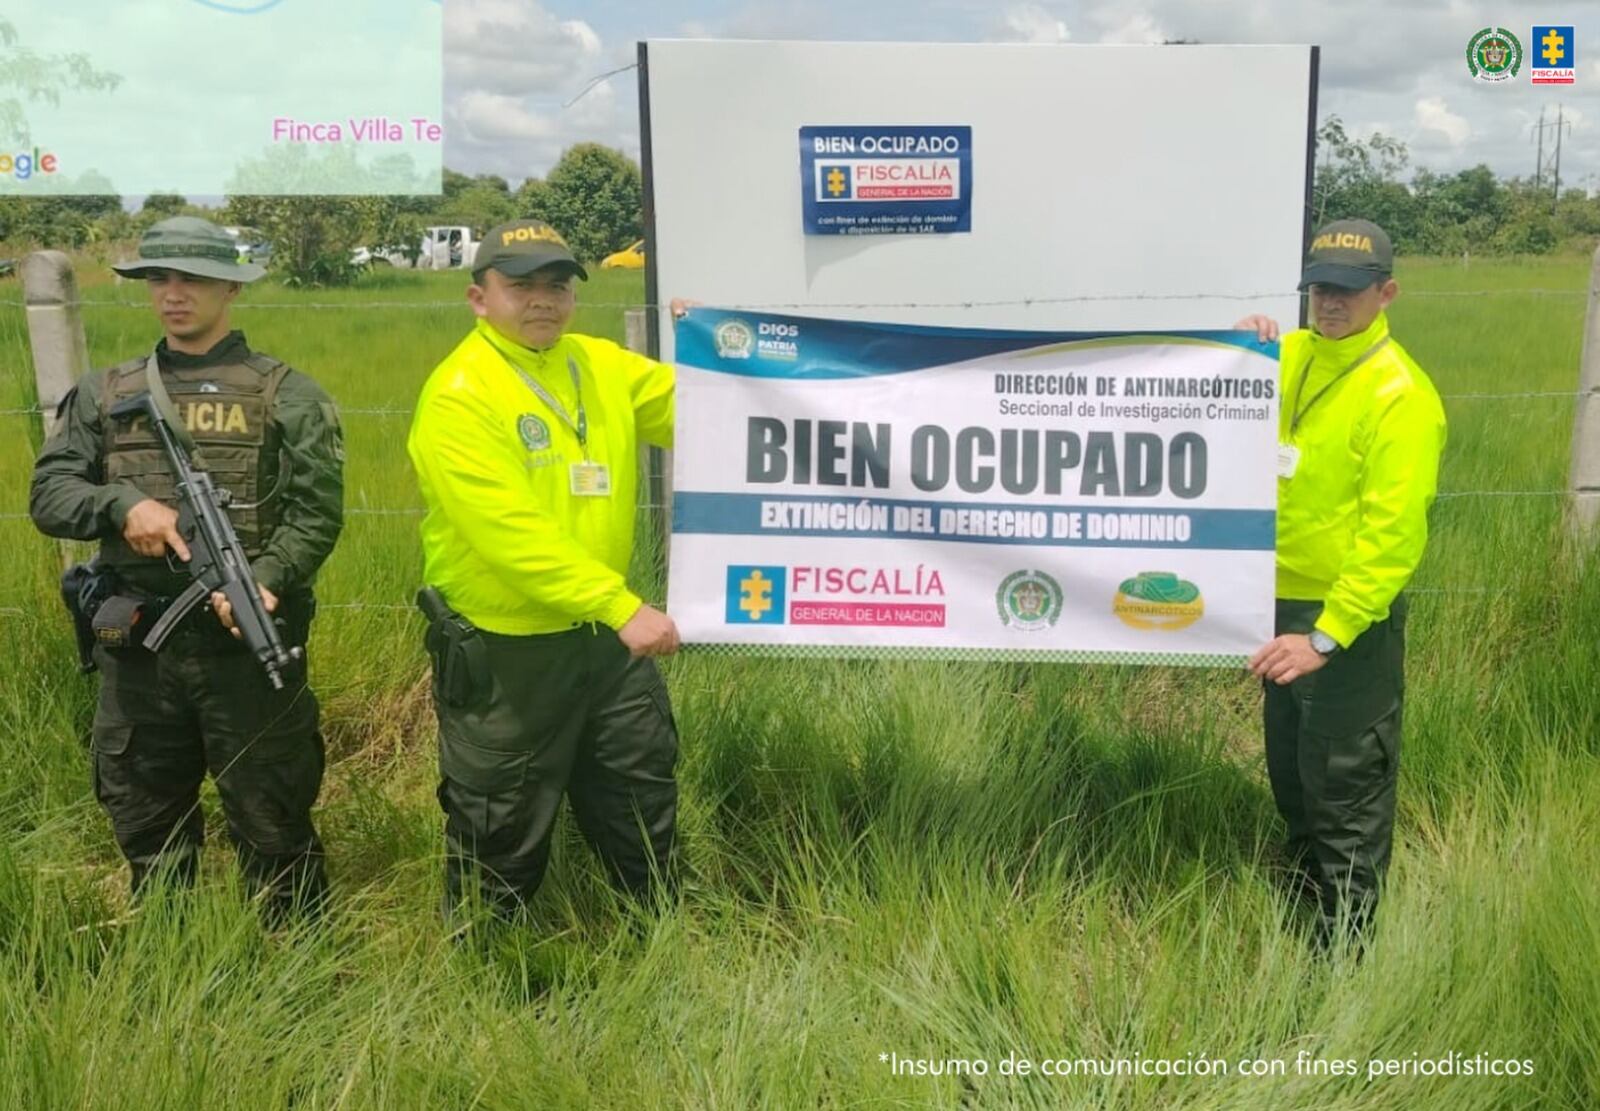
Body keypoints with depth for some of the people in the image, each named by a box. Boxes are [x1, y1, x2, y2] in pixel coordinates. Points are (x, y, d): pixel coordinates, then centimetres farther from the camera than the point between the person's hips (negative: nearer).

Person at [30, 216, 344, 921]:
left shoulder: (287, 396, 0)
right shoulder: (103, 395, 11)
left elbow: (317, 513, -8)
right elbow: (48, 495, 5)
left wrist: (266, 581, -24)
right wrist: (122, 504, -15)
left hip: (248, 644, -4)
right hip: (136, 645, 4)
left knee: (272, 824, 5)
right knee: (146, 826, 16)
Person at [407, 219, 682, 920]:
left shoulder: (601, 365, 5)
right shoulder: (458, 396, -17)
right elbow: (511, 535, -27)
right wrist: (621, 606, -32)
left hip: (606, 640, 7)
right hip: (505, 652, -6)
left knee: (643, 805, 20)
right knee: (501, 836, 9)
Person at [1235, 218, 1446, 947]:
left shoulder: (1399, 395, -19)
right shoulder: (1291, 356, 3)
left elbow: (1393, 535, -24)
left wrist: (1328, 635, -28)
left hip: (1351, 618, -8)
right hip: (1285, 600, 8)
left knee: (1345, 789, 3)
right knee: (1287, 770, 22)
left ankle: (1343, 942, 17)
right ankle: (1301, 894, 42)